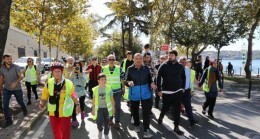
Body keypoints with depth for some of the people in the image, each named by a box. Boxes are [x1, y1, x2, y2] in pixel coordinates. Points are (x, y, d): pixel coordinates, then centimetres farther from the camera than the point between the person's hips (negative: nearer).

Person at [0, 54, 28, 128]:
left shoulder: (16, 67, -16)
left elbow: (21, 76, -23)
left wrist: (16, 83, -37)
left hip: (17, 88, -3)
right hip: (6, 89, 3)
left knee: (20, 102, 14)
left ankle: (25, 110, 46)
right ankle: (8, 120, 6)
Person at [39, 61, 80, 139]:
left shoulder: (68, 83, -14)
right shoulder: (48, 83, -7)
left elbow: (73, 96, -4)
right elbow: (44, 98, 0)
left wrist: (77, 104, -16)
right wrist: (42, 104, -18)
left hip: (65, 113, -3)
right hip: (53, 113, 3)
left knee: (65, 133, 10)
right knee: (55, 132, 22)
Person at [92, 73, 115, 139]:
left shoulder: (109, 88, -6)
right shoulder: (95, 89, -4)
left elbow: (112, 99, 1)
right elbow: (93, 100, 4)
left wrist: (113, 108, 3)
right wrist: (93, 109, 7)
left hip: (107, 108, 0)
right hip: (99, 108, 0)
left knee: (106, 123, 9)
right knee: (99, 122, -10)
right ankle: (100, 131, 23)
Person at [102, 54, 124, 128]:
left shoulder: (119, 68, -3)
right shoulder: (104, 69, -2)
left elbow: (122, 79, 4)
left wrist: (123, 87, 5)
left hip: (117, 90, -1)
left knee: (117, 106, 2)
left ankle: (117, 122, 12)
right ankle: (110, 119, 33)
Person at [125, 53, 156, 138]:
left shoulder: (146, 68, -2)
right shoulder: (130, 69, -6)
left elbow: (150, 79, 5)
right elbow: (125, 81, -7)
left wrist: (152, 83, -16)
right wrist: (129, 82, -30)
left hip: (145, 94, 0)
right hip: (134, 94, 0)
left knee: (146, 112, -2)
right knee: (134, 111, 16)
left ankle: (147, 130, 7)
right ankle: (136, 125, 39)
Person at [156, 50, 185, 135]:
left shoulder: (180, 66, 2)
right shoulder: (163, 66, -8)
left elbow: (183, 77, 14)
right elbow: (158, 78, -6)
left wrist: (183, 88, 10)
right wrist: (159, 90, -8)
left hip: (178, 91, 3)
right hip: (166, 92, -2)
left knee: (177, 109, 4)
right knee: (165, 108, 9)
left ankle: (176, 127, 16)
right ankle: (161, 117, 41)